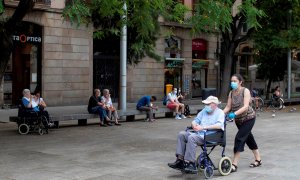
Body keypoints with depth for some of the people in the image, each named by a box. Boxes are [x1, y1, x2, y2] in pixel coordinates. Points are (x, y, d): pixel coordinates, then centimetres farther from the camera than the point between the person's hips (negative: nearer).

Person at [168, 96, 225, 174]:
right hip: (199, 133, 8)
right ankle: (180, 160, -17)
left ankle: (190, 164, -32)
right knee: (182, 134, -13)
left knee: (191, 137, -32)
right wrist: (194, 125, -5)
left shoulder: (220, 113, 0)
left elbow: (219, 125, -18)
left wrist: (203, 127, -22)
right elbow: (195, 120, 21)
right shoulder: (204, 111, 23)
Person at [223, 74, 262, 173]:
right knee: (248, 138, 15)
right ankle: (258, 160, 30)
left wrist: (234, 114, -38)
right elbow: (228, 107, -3)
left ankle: (234, 164, -15)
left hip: (248, 118, -7)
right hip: (238, 120, 7)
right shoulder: (231, 93, 0)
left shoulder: (245, 91, -17)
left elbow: (245, 107, -26)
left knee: (239, 138, -15)